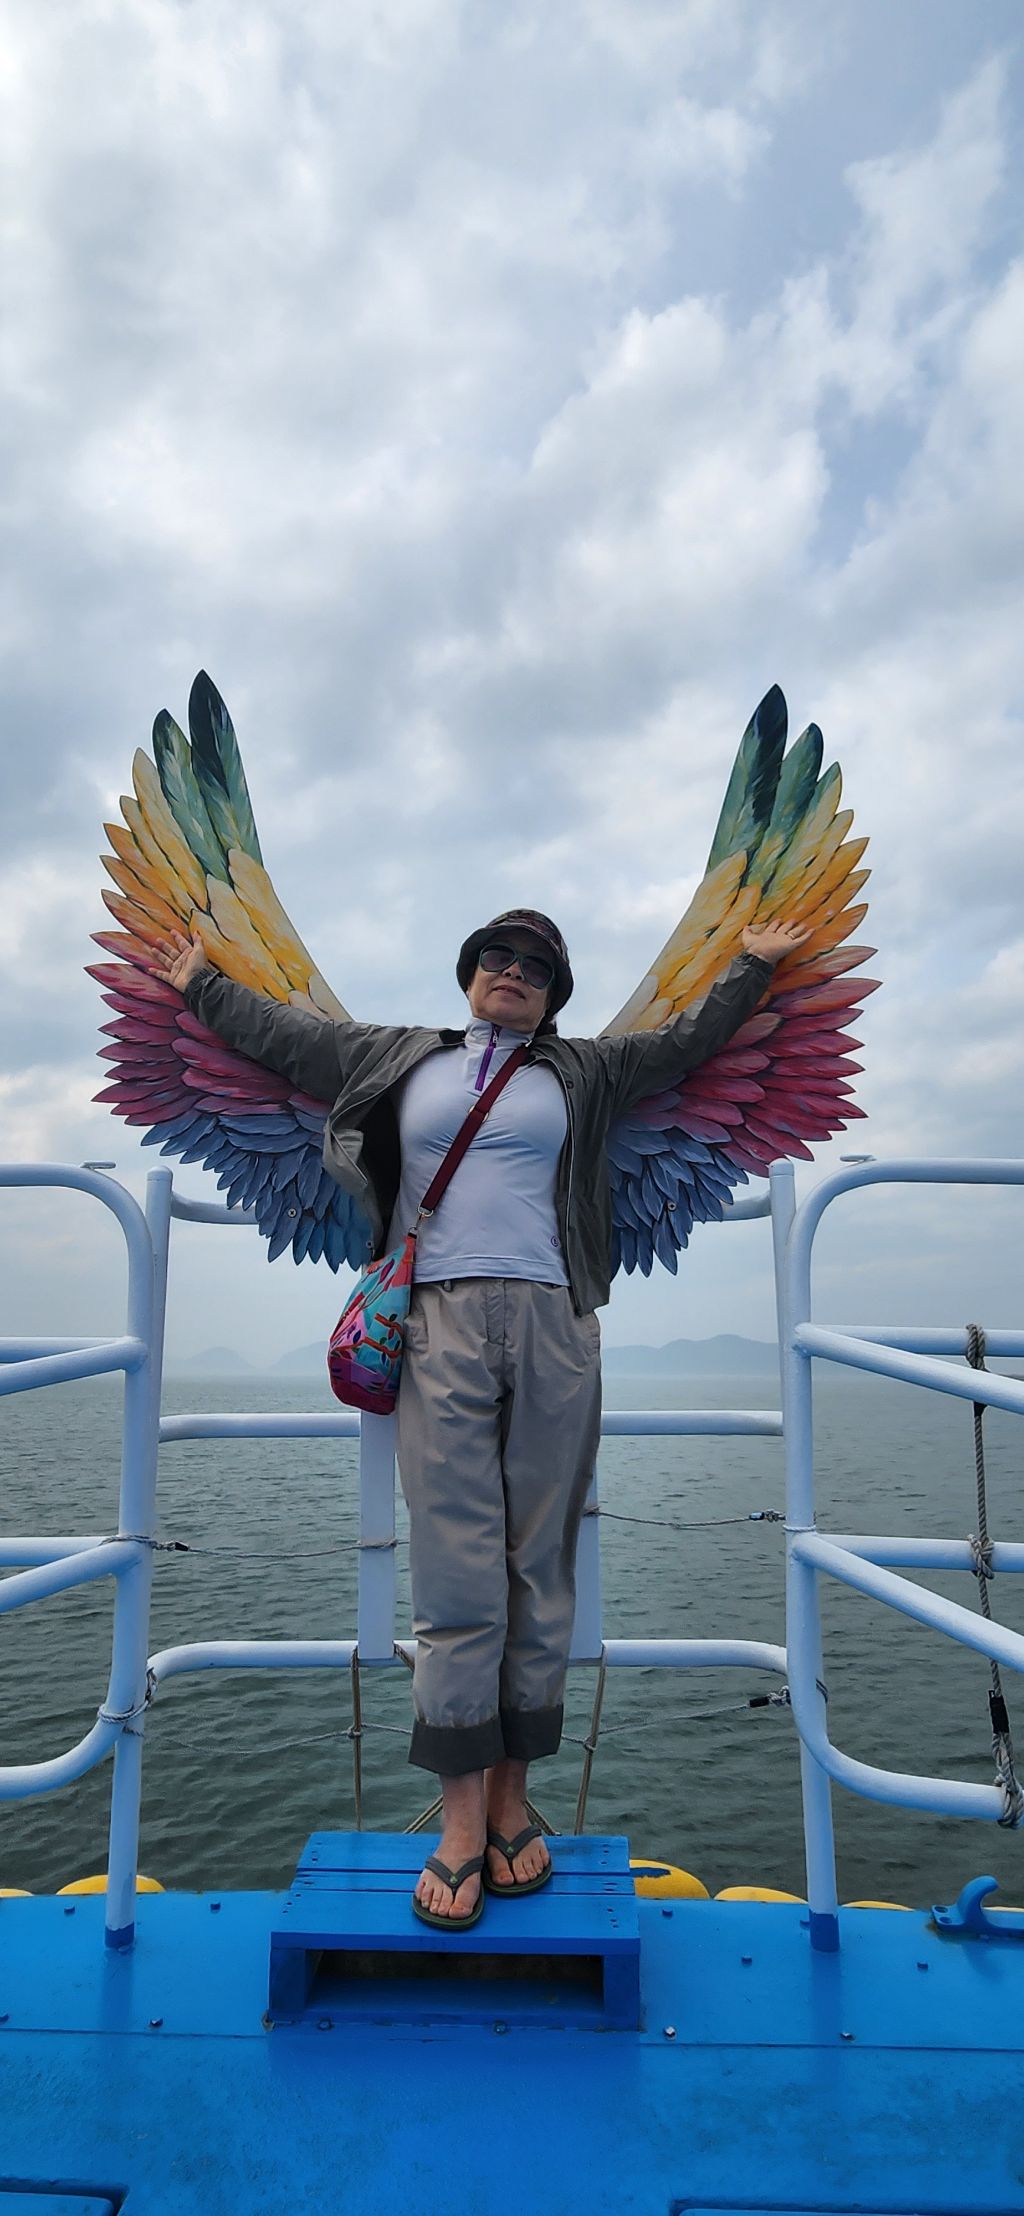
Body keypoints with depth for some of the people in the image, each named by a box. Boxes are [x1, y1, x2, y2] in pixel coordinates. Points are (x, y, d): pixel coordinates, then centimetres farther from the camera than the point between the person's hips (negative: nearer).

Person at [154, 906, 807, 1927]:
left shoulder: (585, 1070, 18)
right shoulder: (399, 1057, 18)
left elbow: (685, 1039, 25)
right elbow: (286, 1034, 27)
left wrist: (752, 964, 32)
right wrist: (202, 984, 35)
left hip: (553, 1329, 1)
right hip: (440, 1327, -1)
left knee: (538, 1565, 3)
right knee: (455, 1568, -4)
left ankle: (510, 1797, 16)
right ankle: (460, 1823, 4)